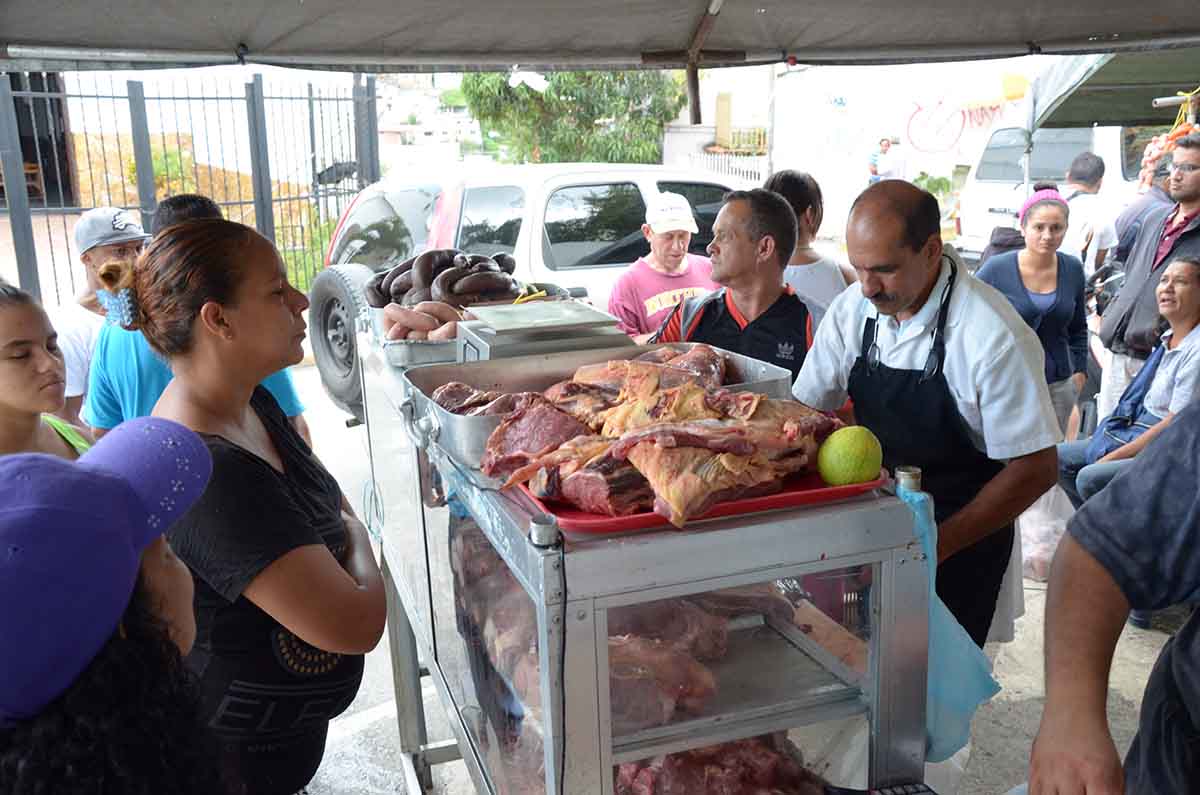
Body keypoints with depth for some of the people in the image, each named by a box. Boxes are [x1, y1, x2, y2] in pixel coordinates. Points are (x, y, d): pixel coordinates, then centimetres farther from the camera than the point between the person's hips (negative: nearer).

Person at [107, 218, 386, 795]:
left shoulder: (248, 402, -5)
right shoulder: (211, 474, -35)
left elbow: (332, 498, 13)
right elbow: (357, 626, -33)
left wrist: (343, 528, -7)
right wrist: (356, 541, -14)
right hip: (245, 747, -8)